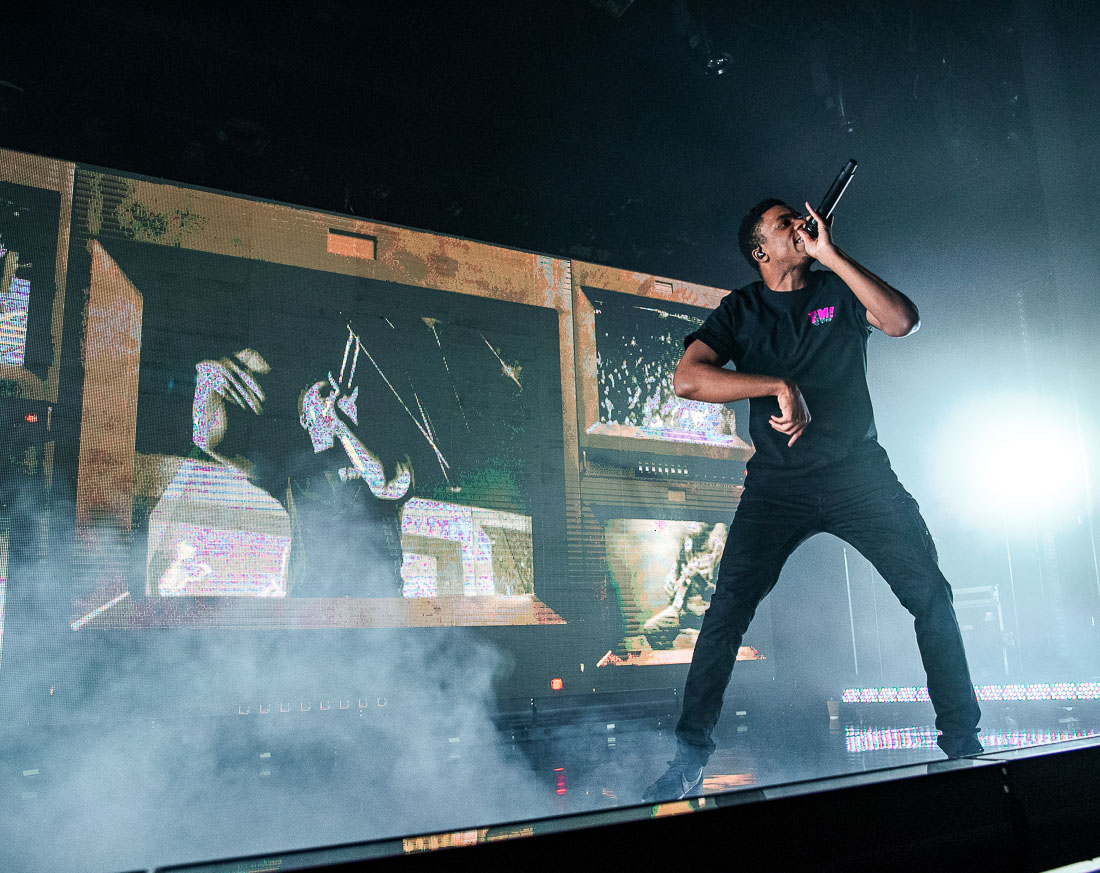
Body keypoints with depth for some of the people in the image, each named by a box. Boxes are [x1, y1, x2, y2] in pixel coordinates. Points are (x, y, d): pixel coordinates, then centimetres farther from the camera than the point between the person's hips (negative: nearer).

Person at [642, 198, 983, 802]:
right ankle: (690, 752, -3)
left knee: (931, 595, -5)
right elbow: (686, 378, -12)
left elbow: (903, 321, -11)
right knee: (727, 608, -13)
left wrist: (829, 253, -12)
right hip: (777, 483, -1)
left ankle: (961, 740, 12)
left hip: (859, 473, 2)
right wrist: (780, 385, -21)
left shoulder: (839, 289, 8)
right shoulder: (740, 310, 4)